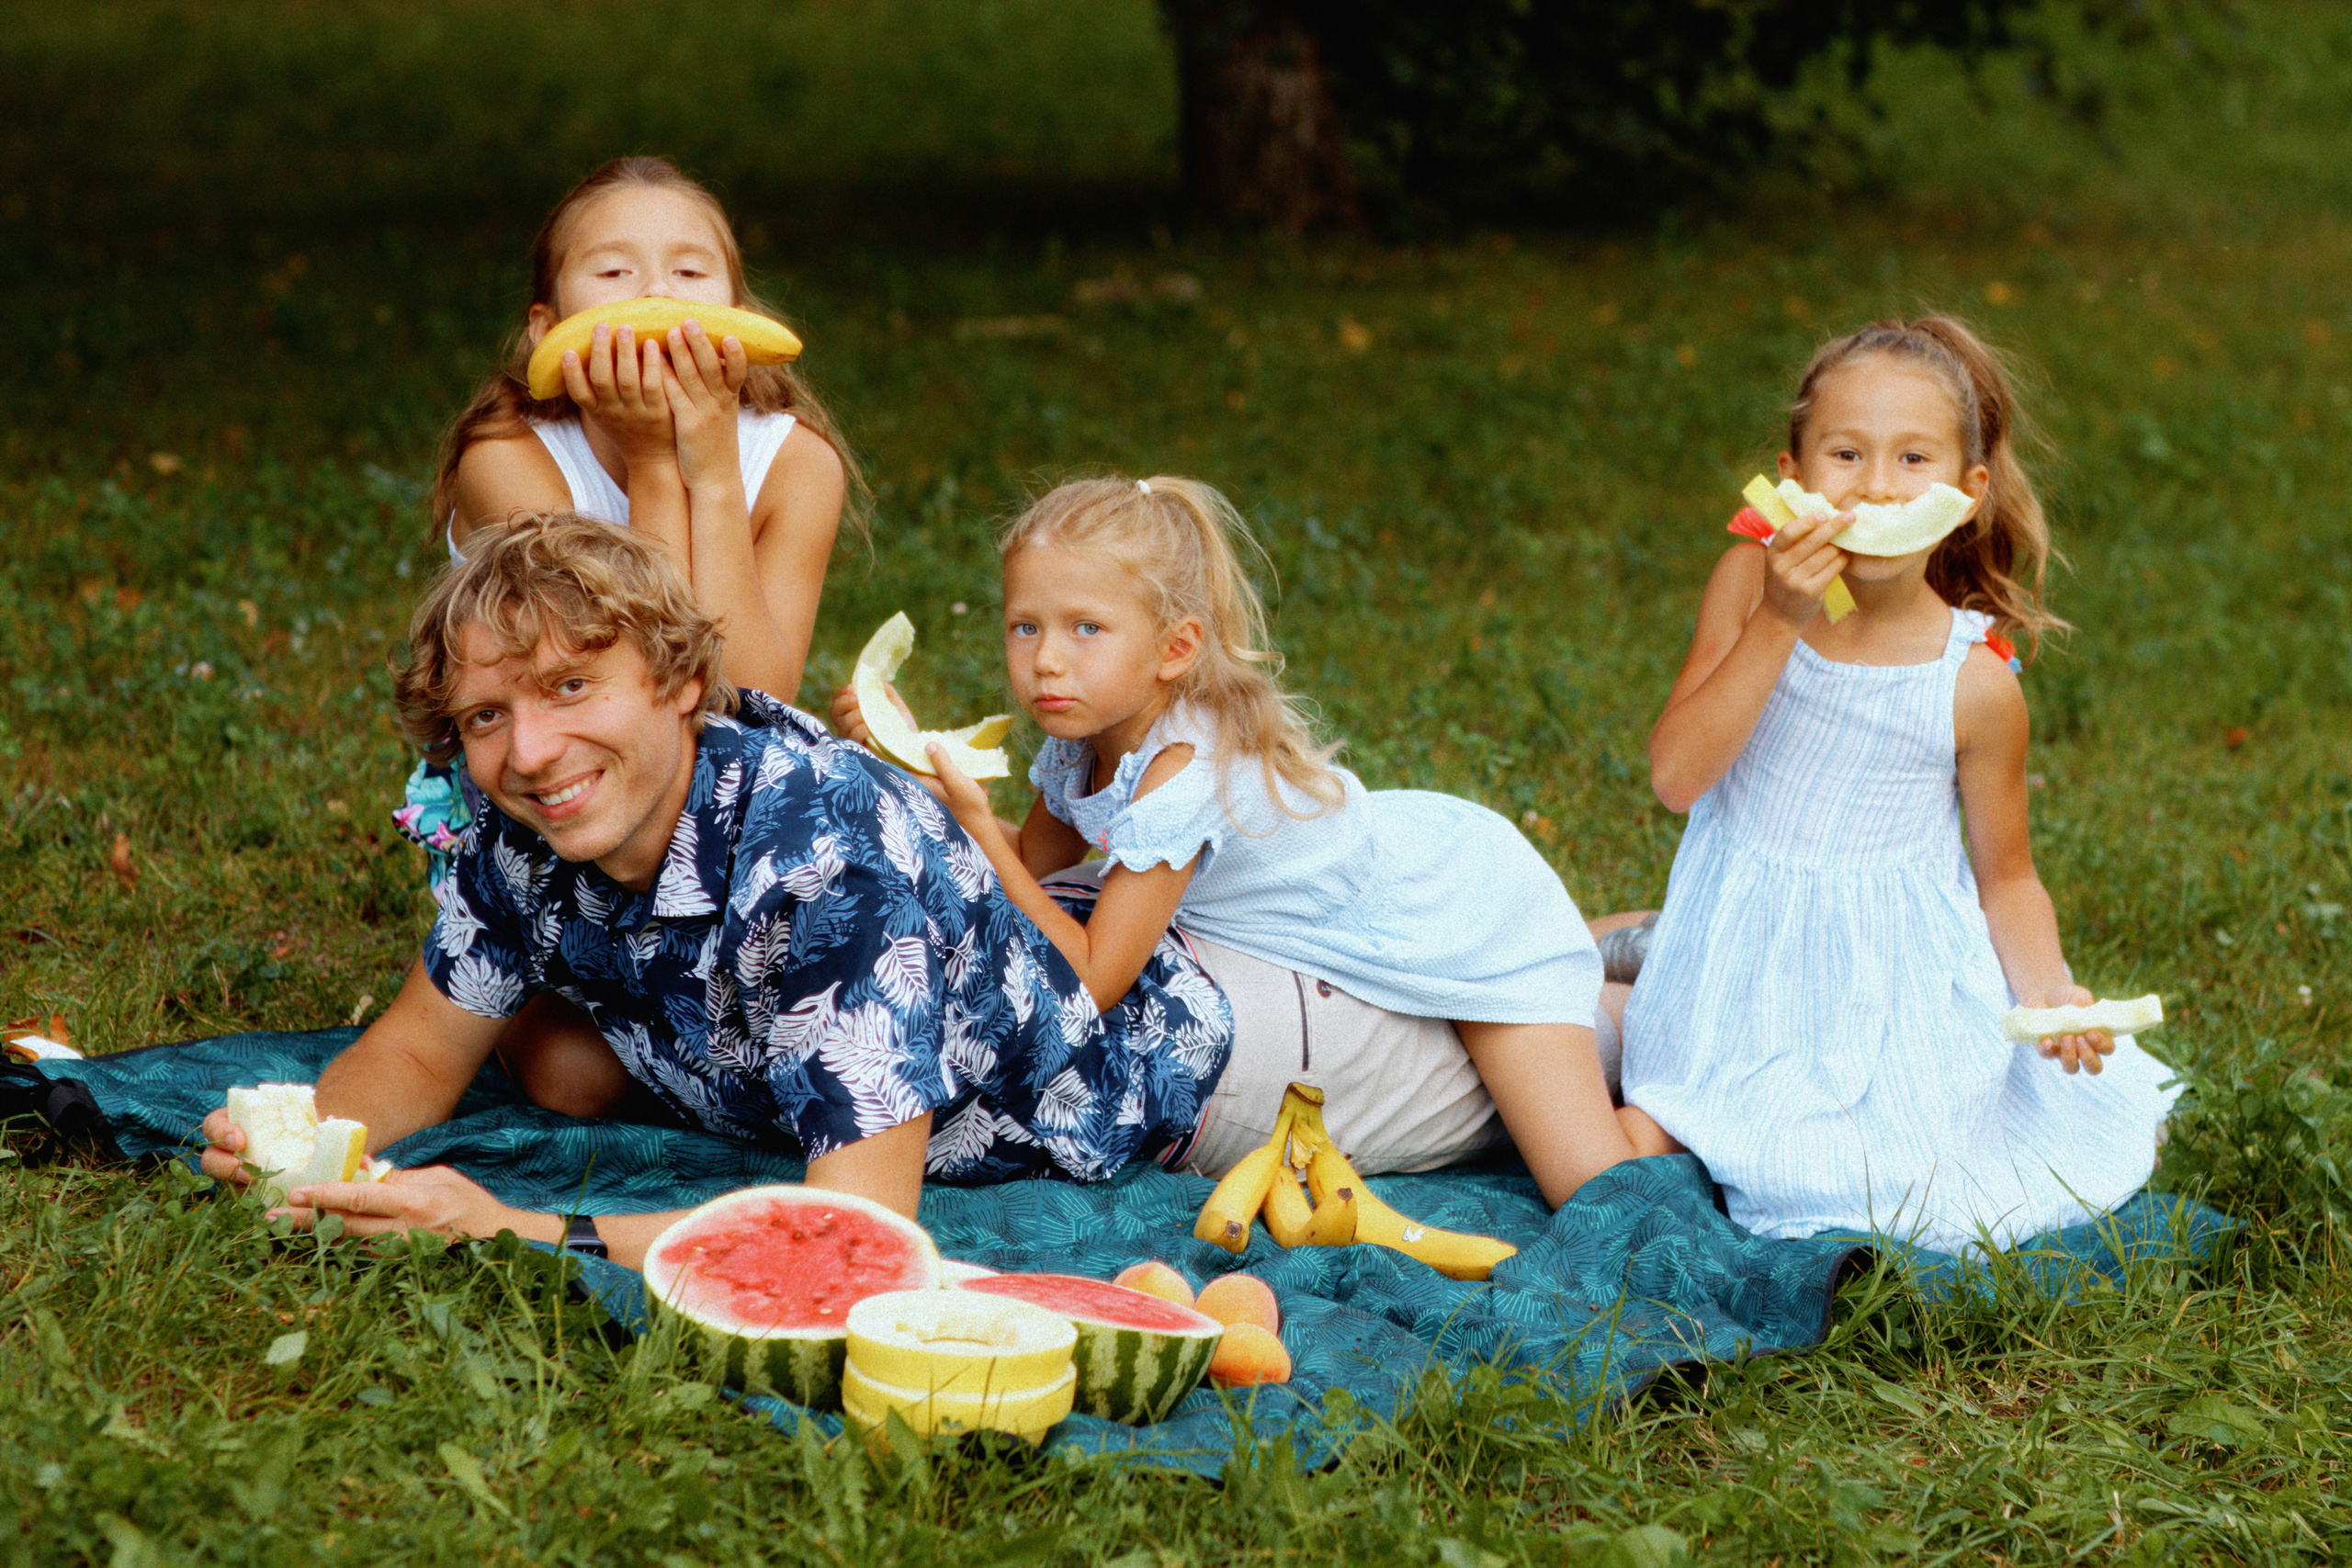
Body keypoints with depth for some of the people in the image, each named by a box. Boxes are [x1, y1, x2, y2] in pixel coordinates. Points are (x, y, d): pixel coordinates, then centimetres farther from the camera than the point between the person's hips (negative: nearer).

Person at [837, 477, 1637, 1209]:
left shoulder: (1184, 778, -34)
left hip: (1479, 928, -8)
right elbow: (1033, 859, 4)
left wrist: (975, 823, -33)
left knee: (1596, 1193, -16)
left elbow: (1092, 980, -31)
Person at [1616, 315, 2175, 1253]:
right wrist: (1778, 622, -26)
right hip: (1751, 969, 0)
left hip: (1902, 980, 1)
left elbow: (2006, 878, 1)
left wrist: (2049, 990, -19)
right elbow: (1676, 779, -17)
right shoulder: (1749, 586, -8)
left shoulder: (1975, 682, -11)